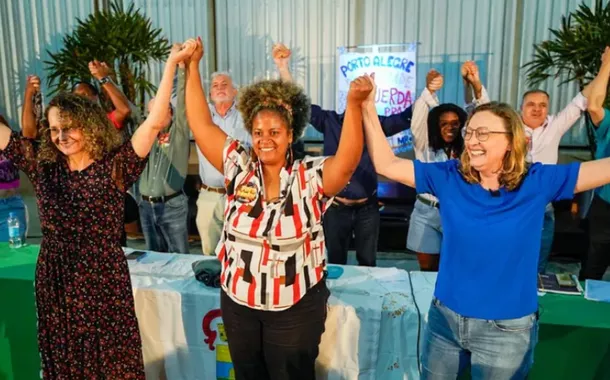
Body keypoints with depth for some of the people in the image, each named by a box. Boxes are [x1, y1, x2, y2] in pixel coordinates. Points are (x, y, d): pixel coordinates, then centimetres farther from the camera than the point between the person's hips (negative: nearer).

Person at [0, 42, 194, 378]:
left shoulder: (115, 166, -10)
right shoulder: (42, 166, 1)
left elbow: (154, 122, -17)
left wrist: (171, 63, -22)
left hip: (105, 280, -3)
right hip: (55, 282, 4)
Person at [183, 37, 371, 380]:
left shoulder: (310, 177, -12)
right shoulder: (239, 168, -4)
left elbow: (348, 161, -30)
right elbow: (201, 124, -5)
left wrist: (354, 103, -44)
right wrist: (193, 65, -8)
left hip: (295, 308, -3)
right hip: (238, 302, 4)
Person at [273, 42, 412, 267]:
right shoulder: (330, 121, -1)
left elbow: (408, 117, -5)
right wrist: (283, 67, -15)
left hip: (367, 207, 1)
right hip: (336, 207, -1)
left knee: (367, 262, 16)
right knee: (336, 261, 14)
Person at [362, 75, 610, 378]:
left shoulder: (537, 182, -9)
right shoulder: (449, 177, -6)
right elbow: (386, 165, -8)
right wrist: (368, 110, -16)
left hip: (507, 329, -1)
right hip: (445, 318, 2)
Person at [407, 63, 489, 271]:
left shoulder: (466, 147, 2)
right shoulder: (425, 146, -2)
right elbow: (418, 118, -19)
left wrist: (476, 85, -26)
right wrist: (428, 90, -38)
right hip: (426, 213, 0)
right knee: (427, 268, 10)